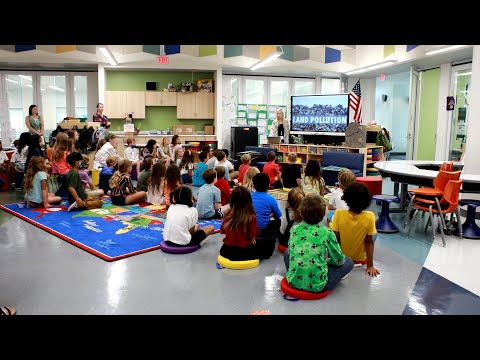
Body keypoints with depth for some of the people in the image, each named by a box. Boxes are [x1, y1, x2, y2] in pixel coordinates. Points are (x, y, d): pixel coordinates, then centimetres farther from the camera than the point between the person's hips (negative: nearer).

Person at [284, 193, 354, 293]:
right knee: (349, 262, 14)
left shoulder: (294, 229, -1)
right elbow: (339, 260, -1)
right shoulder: (327, 233, -11)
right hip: (317, 286, -2)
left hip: (293, 281, 3)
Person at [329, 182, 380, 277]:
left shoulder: (339, 214, -23)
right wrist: (370, 266, -8)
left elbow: (336, 239, -16)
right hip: (360, 258, 0)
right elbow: (369, 242, -16)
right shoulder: (369, 217, -23)